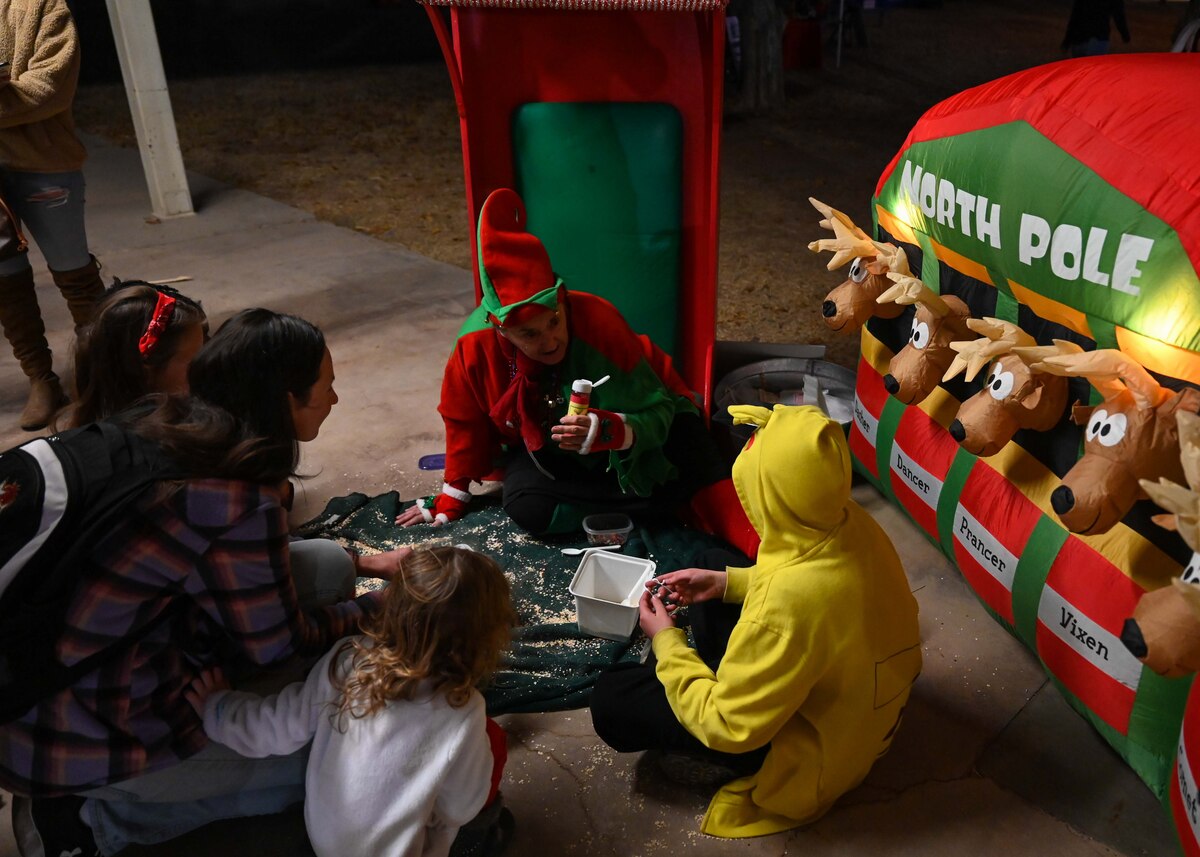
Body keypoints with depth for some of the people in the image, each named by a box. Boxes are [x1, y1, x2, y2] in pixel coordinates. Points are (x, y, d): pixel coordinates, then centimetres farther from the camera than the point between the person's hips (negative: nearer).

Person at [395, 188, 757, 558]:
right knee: (526, 506, -27)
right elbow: (465, 423, -4)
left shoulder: (598, 319, -30)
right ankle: (659, 499, -18)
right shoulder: (476, 346, -24)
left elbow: (657, 412, -27)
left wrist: (606, 430, -48)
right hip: (545, 447, 2)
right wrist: (451, 500, 3)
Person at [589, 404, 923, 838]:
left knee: (612, 699, -7)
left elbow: (729, 727, -26)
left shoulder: (785, 606, -41)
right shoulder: (850, 520, -17)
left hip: (812, 748, -7)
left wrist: (666, 642, -14)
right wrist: (726, 581, 0)